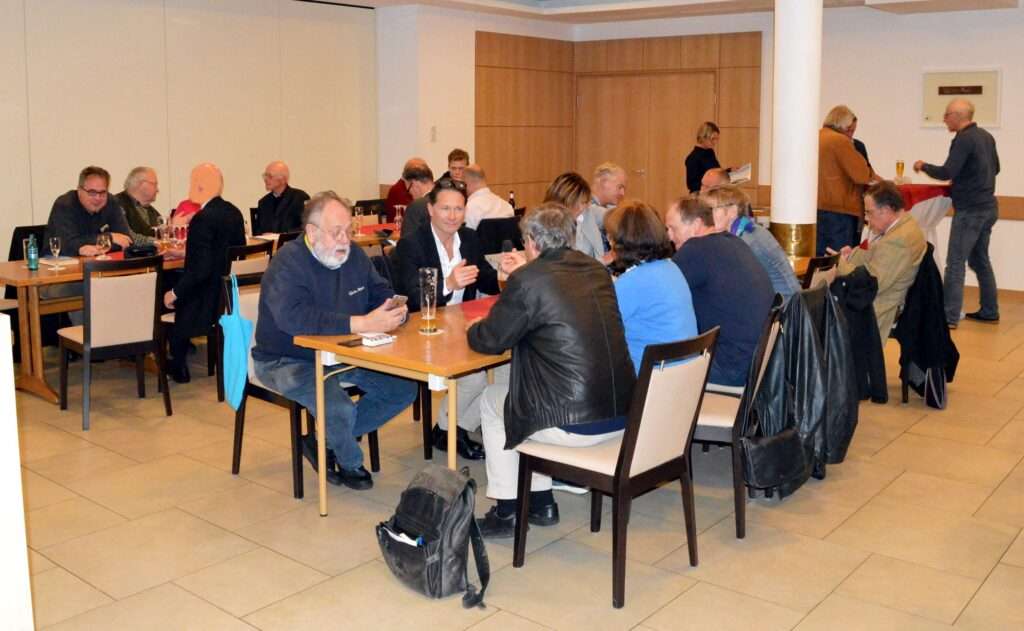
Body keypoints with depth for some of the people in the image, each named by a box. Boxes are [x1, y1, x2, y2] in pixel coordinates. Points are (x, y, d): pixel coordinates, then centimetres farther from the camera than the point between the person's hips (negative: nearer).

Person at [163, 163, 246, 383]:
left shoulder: (203, 218, -21)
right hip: (230, 293, 9)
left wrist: (175, 293, -13)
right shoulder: (234, 212, 4)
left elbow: (201, 269, -25)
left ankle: (178, 369, 23)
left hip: (208, 300, -9)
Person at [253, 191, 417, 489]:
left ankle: (324, 442, 9)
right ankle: (350, 463, 6)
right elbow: (292, 317, -35)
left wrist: (394, 312, -18)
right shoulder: (288, 262, -20)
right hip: (288, 361, -7)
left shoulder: (354, 256, 3)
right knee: (339, 409, -31)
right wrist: (361, 324, -40)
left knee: (403, 389, -3)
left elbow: (382, 294, 10)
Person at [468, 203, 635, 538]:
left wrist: (473, 329, 19)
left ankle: (506, 512, 26)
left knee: (491, 400, 21)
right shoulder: (597, 270, 8)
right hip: (623, 418, 7)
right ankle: (540, 503, 36)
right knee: (534, 382, 32)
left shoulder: (527, 279, -12)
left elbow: (490, 340, -3)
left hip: (574, 425, -7)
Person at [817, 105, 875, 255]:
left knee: (819, 258, 9)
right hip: (838, 209, -7)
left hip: (817, 208, 8)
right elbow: (861, 175, -13)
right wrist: (876, 178, 8)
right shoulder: (840, 140, -11)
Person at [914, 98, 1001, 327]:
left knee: (955, 263, -8)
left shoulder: (964, 139, -15)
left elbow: (946, 173, -19)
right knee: (980, 260, 18)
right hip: (988, 206, 9)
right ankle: (989, 311, 23)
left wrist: (924, 166, -3)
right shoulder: (986, 136, 12)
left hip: (970, 210, -9)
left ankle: (949, 317, -10)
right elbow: (995, 168, 23)